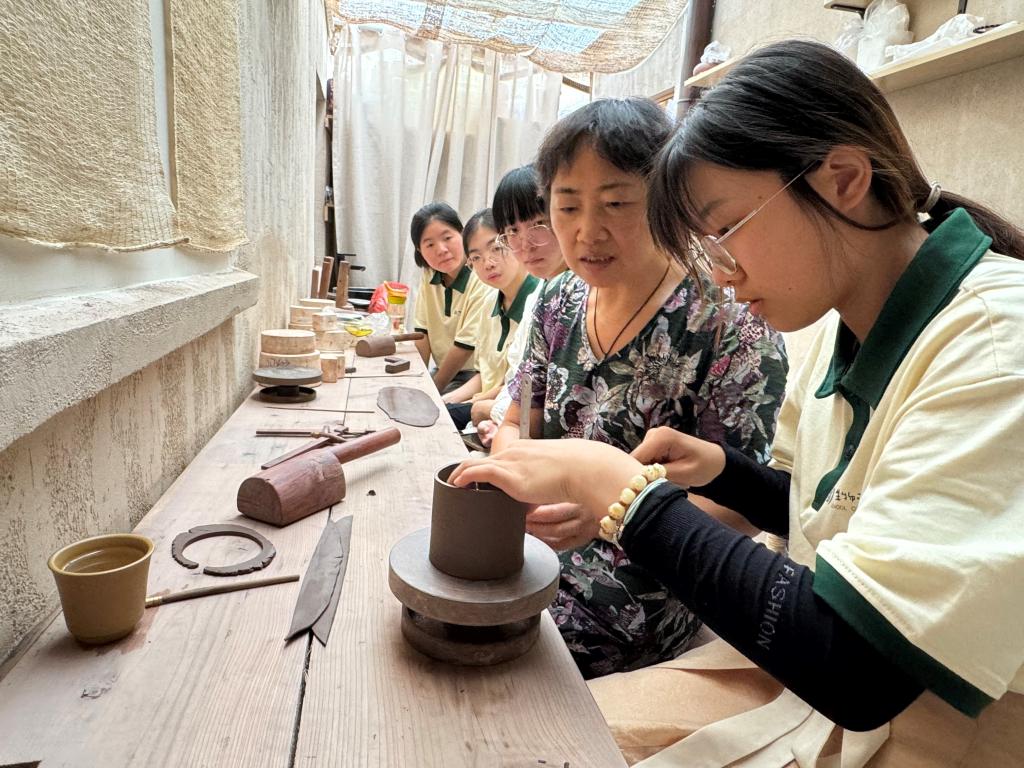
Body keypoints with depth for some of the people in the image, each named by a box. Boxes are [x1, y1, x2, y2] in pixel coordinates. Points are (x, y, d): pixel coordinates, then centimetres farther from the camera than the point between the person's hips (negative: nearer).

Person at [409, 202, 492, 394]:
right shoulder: (428, 276, 1)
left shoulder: (482, 282, -19)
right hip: (443, 369, 6)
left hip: (474, 376, -6)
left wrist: (434, 389, -11)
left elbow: (466, 345, -18)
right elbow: (422, 332, 2)